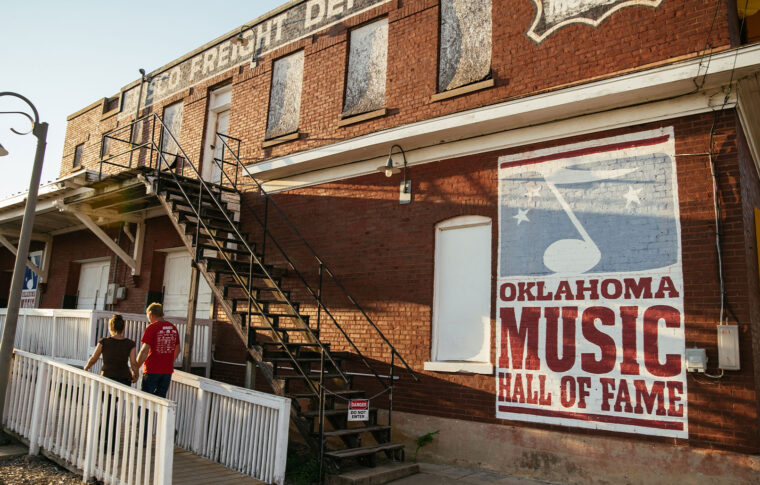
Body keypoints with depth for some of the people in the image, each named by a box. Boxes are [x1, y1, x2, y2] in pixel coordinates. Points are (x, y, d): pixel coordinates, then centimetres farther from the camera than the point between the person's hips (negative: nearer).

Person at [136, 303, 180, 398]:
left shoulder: (152, 327, -10)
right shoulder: (173, 328, 8)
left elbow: (144, 351, -15)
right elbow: (177, 350, 17)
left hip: (152, 370, -5)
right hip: (168, 371, 5)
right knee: (161, 398, 11)